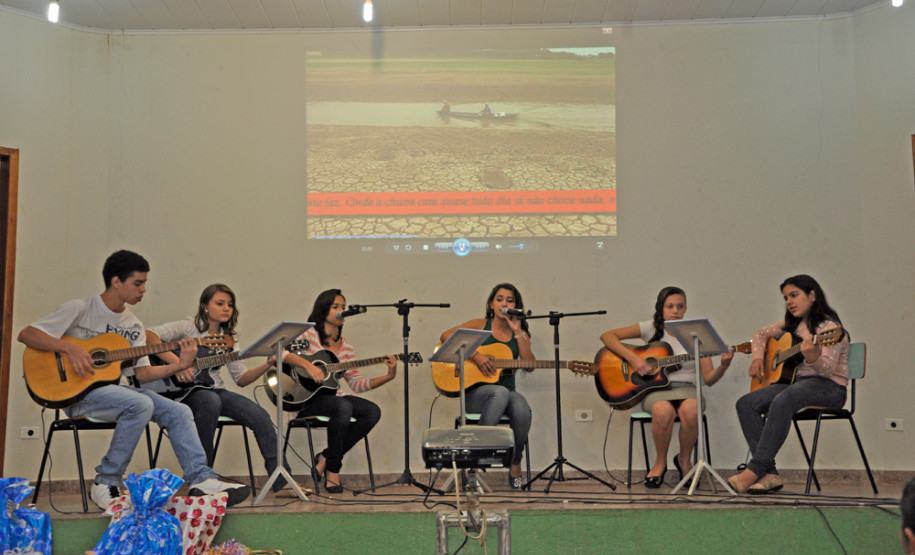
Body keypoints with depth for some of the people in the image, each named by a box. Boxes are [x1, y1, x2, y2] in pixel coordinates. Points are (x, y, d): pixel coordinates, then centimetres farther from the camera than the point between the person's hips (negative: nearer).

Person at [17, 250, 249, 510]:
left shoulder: (133, 326, 14)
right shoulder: (81, 309, -5)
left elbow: (142, 372, 7)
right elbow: (26, 334, -11)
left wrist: (178, 366, -8)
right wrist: (69, 347, -24)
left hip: (114, 387, 7)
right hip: (79, 392, -7)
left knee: (178, 412, -10)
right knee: (141, 404, -32)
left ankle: (202, 481, -12)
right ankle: (105, 484, -19)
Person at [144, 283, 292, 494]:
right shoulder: (188, 328, -2)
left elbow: (241, 378, 10)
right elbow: (148, 336, -18)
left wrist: (268, 364, -6)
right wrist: (176, 362, -28)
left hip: (214, 390, 5)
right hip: (183, 391, -5)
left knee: (259, 415, -18)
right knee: (210, 402, -39)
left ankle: (281, 481, -17)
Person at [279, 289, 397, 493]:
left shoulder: (345, 347, 14)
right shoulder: (308, 335, -1)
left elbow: (357, 384, 9)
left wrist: (388, 376, -4)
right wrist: (307, 365, -29)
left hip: (332, 397, 6)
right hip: (306, 399, -6)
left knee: (372, 411, -18)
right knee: (343, 406, -35)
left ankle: (325, 458, -9)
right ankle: (332, 470, -16)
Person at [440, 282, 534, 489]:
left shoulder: (520, 334, 15)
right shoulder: (480, 325, 8)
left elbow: (530, 365, -1)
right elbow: (445, 336, -5)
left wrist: (518, 332, -4)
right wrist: (475, 355, -16)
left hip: (507, 393, 3)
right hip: (475, 393, -3)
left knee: (522, 410, -34)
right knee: (501, 392, -39)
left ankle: (515, 465, -10)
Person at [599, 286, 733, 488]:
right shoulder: (651, 328, 6)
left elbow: (708, 378, 6)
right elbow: (607, 336, -1)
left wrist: (723, 367, -15)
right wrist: (632, 357, -14)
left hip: (686, 388, 1)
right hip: (655, 388, -1)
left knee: (691, 409, -36)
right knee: (663, 410, -38)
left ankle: (685, 460, -6)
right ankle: (660, 463, -9)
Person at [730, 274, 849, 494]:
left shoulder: (829, 327, -9)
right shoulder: (793, 324, 16)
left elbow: (828, 368, -22)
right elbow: (761, 334, 30)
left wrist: (812, 357, -44)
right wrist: (757, 358, 11)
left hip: (828, 386, -8)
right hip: (796, 380, 8)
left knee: (783, 401, -39)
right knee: (746, 404, -16)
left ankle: (755, 469, -37)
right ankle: (769, 475, -24)